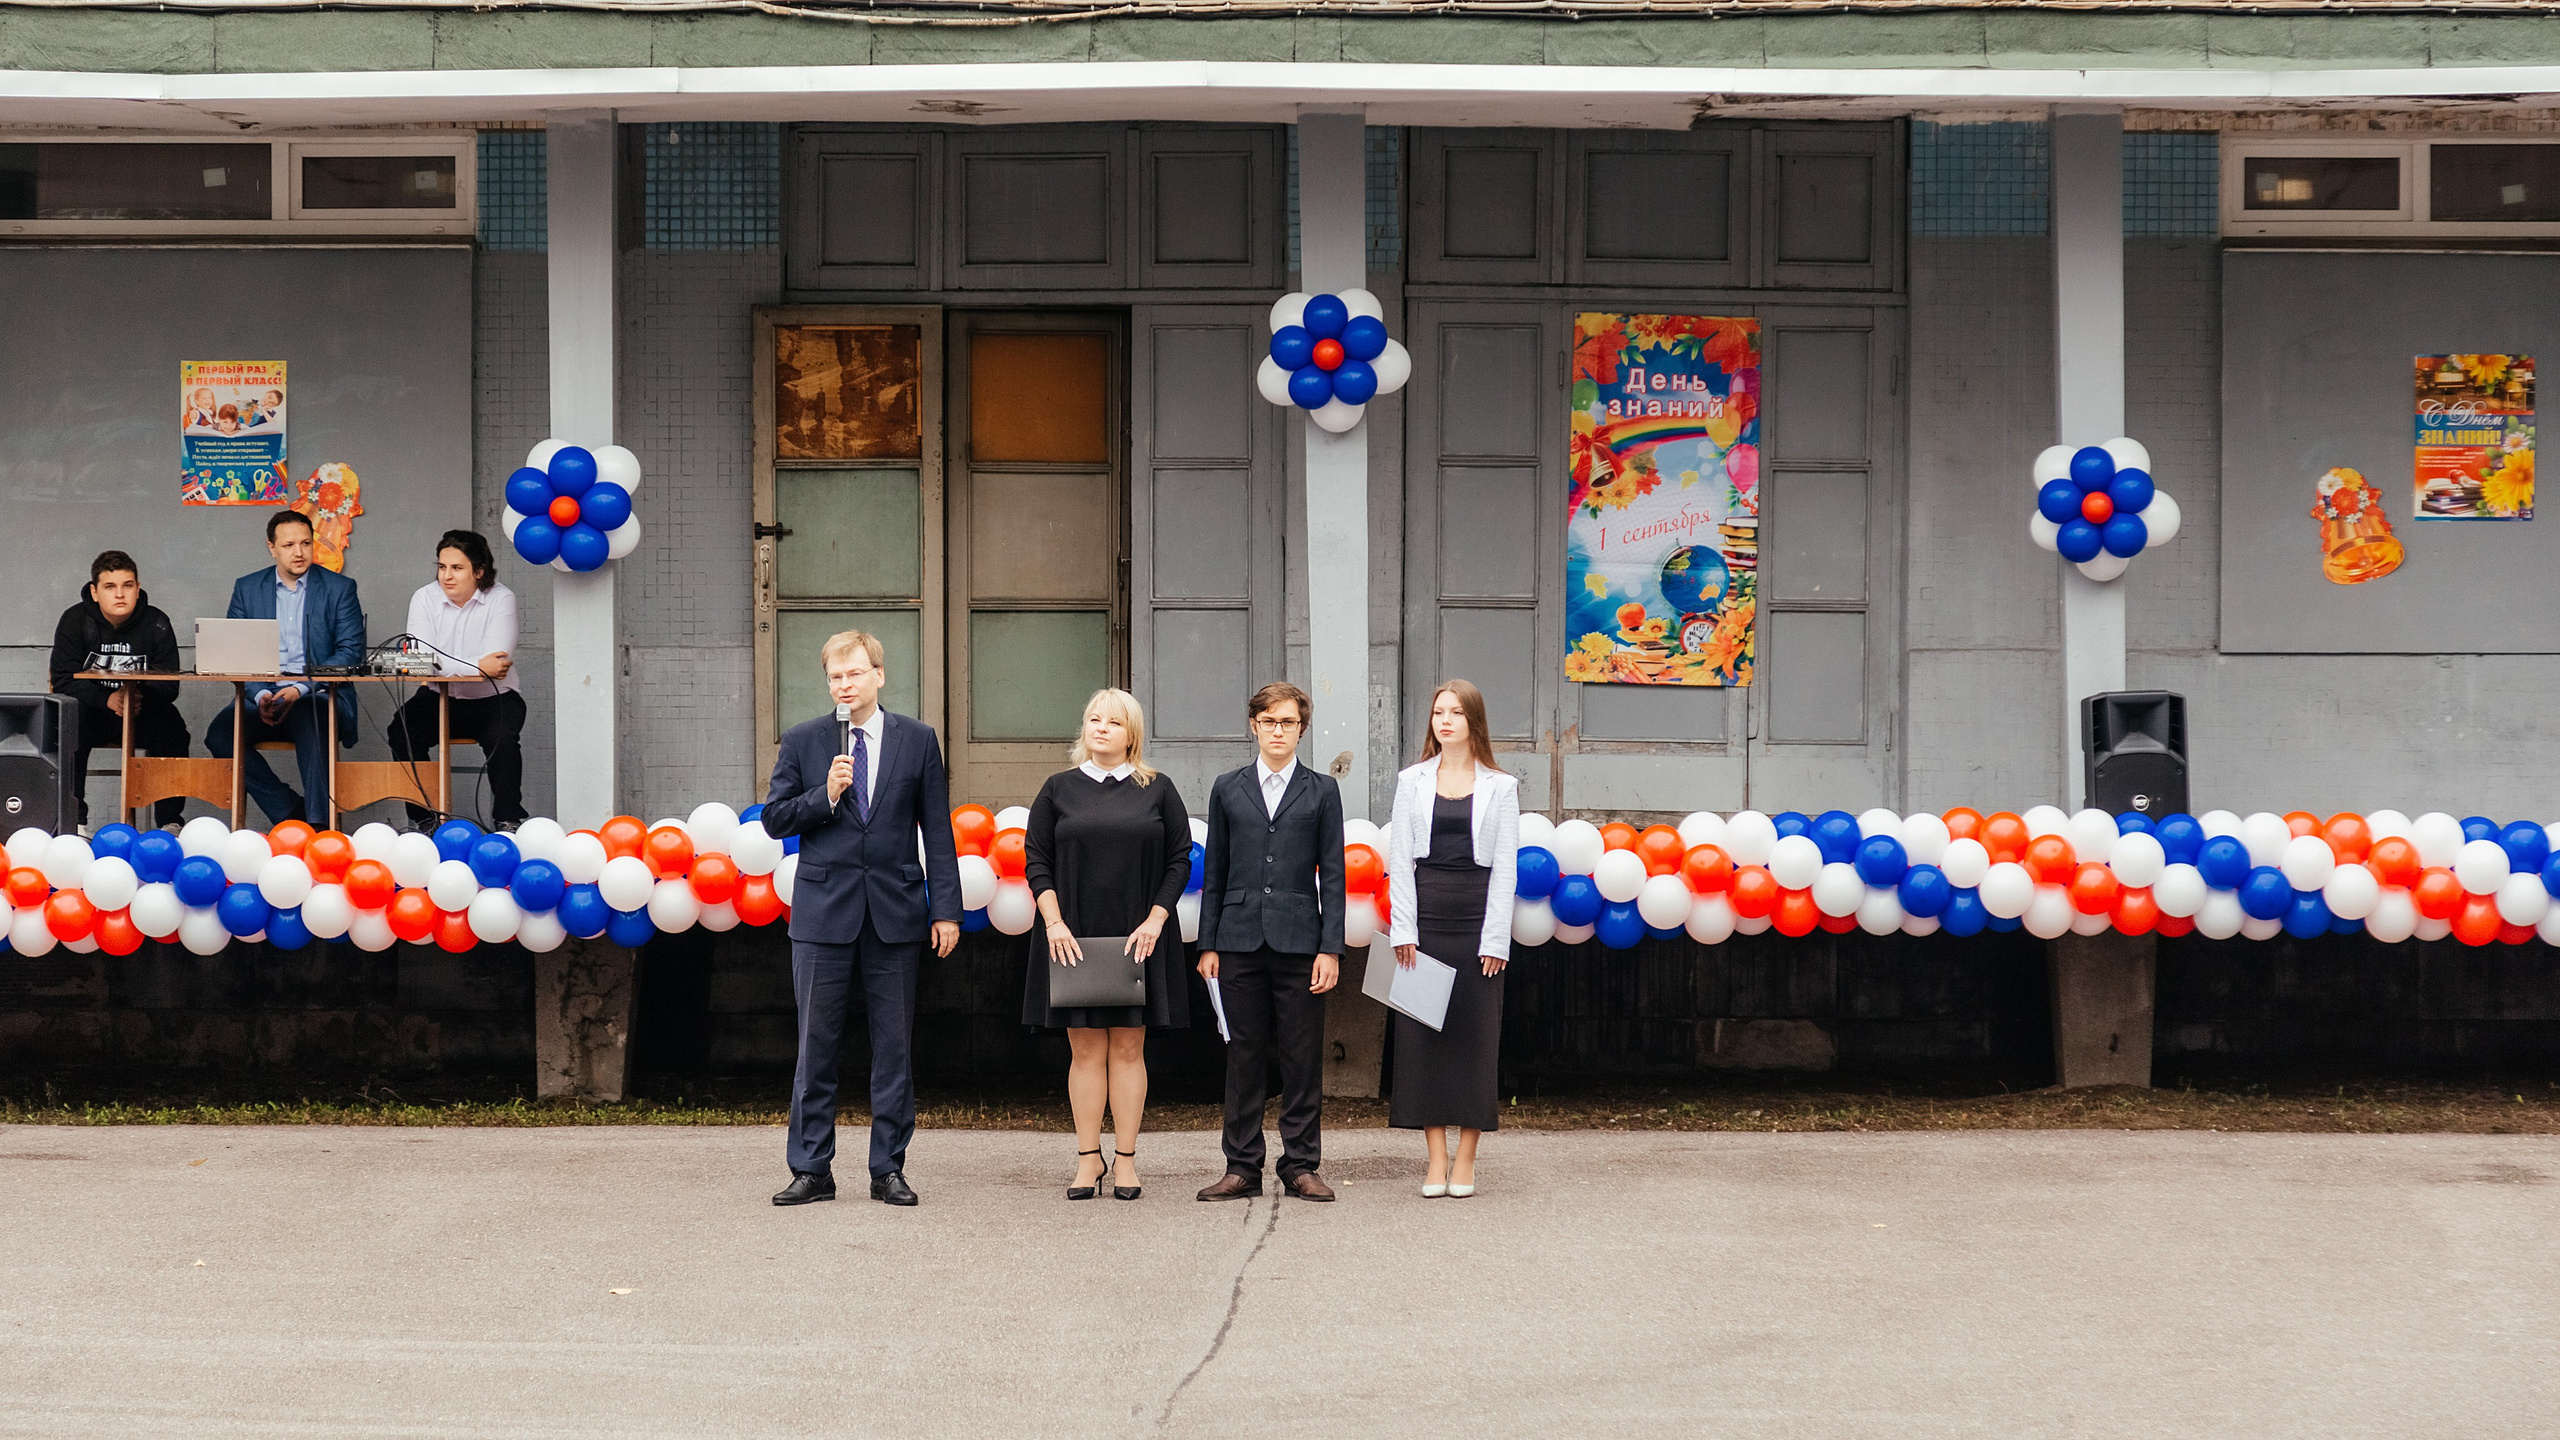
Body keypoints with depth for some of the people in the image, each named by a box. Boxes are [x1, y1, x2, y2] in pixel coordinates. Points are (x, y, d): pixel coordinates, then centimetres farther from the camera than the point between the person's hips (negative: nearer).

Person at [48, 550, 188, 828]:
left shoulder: (156, 624, -3)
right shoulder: (75, 621, -4)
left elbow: (170, 687, -7)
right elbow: (64, 682, -11)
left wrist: (140, 697, -30)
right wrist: (107, 699, -28)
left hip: (142, 714, 1)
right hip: (92, 713, -1)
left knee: (170, 725, -28)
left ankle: (169, 821, -20)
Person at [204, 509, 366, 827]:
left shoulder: (339, 588, 6)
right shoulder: (247, 588, 13)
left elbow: (351, 651, -2)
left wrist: (301, 689, -16)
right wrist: (260, 696, -13)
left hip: (318, 697, -3)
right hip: (263, 699, 3)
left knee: (308, 720, -37)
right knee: (219, 734, -25)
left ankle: (317, 826, -39)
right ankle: (290, 811, -19)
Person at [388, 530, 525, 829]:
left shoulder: (501, 599, -5)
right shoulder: (425, 599, -1)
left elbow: (496, 663, -18)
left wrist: (448, 665, -25)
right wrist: (477, 666, -25)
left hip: (492, 700, -2)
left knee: (502, 737, -31)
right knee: (402, 729, -24)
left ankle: (508, 820, -16)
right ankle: (422, 818, -13)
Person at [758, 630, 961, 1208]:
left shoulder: (918, 741, 5)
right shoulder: (802, 741, 5)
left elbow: (937, 830, 5)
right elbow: (775, 819, 5)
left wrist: (946, 909, 0)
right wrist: (824, 796, -13)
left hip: (896, 910, 0)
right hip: (824, 911, 0)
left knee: (894, 1046, 3)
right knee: (816, 1045, 2)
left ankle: (889, 1170, 10)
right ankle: (812, 1170, 8)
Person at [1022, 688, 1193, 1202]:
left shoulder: (1157, 790, 5)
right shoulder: (1060, 790, 7)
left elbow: (1179, 860, 4)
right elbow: (1035, 859, 5)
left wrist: (1154, 920, -7)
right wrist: (1053, 922, -7)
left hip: (1138, 940, -1)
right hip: (1073, 938, 1)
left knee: (1128, 1047, 2)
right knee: (1085, 1048, 1)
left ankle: (1126, 1160, 7)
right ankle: (1088, 1159, 6)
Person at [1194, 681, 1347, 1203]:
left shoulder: (1322, 791, 7)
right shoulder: (1228, 789, 11)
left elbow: (1332, 874, 4)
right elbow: (1215, 873, 11)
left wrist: (1331, 948, -4)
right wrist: (1208, 944, 5)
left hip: (1298, 940, -1)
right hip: (1240, 939, 1)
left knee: (1302, 1058, 1)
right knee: (1244, 1057, 3)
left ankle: (1301, 1165, 8)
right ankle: (1242, 1167, 8)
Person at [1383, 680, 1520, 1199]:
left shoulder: (1500, 787, 5)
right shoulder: (1412, 781, 8)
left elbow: (1505, 867, 1)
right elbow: (1400, 860, 5)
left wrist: (1495, 939, -6)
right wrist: (1402, 930, -5)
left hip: (1476, 921, -1)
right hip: (1425, 914, 1)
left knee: (1474, 1033, 0)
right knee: (1423, 1034, -1)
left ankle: (1465, 1158, 5)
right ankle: (1436, 1156, 3)